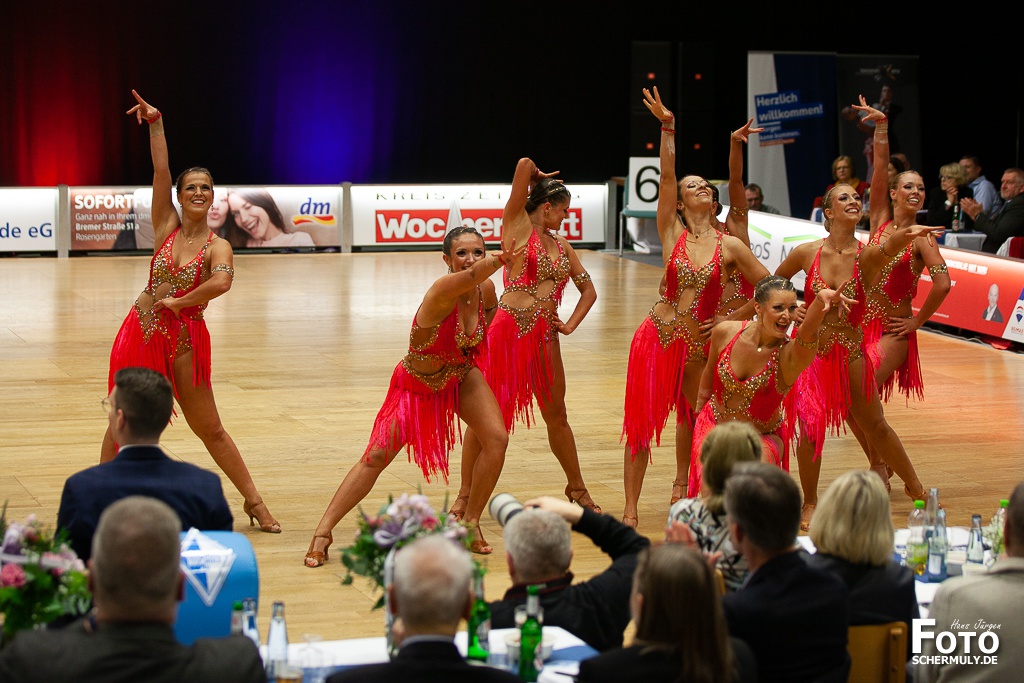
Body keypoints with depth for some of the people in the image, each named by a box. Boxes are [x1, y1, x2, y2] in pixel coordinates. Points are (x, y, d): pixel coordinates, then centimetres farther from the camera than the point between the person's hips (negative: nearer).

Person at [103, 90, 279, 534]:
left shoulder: (217, 246, -8)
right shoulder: (166, 226, 0)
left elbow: (221, 282, -29)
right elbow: (160, 171, -9)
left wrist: (176, 301, -20)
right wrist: (155, 124, -14)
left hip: (185, 340, -2)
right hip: (142, 331, 2)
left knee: (210, 429, 4)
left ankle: (254, 501, 15)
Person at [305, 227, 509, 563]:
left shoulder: (487, 290, -13)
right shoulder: (442, 291, -33)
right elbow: (469, 277, -59)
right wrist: (499, 261, -77)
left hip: (462, 376, 5)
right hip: (417, 382, -5)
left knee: (497, 439, -13)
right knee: (375, 458, -7)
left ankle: (470, 521, 5)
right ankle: (323, 531, 3)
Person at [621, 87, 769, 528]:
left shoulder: (731, 247, 0)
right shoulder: (672, 234, -2)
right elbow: (666, 178, -13)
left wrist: (732, 319, 0)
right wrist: (668, 130, -20)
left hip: (698, 343, 2)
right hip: (658, 334, -2)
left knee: (691, 416, 17)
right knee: (642, 421, -2)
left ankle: (680, 485, 42)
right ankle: (630, 511, 3)